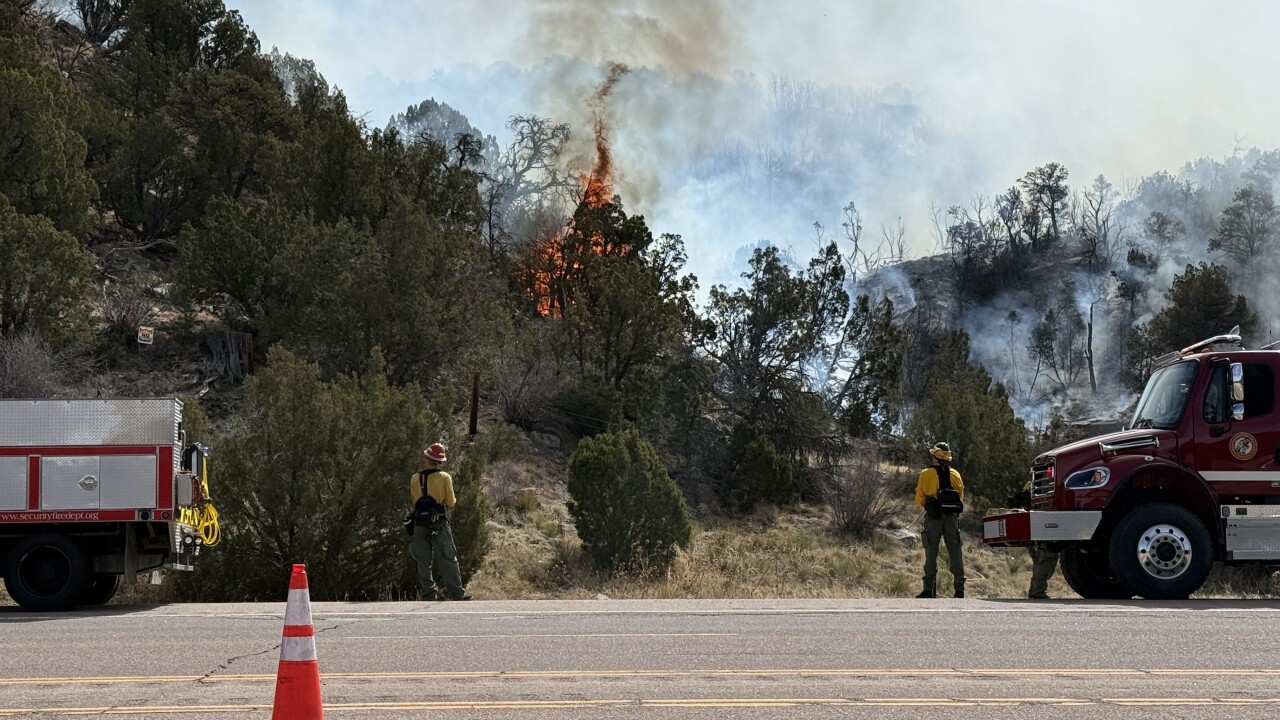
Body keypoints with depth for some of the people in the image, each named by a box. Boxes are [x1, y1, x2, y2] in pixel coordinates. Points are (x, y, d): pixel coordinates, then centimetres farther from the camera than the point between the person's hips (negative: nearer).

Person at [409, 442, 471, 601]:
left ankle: (429, 595, 10)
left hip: (420, 525, 3)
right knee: (448, 560, 1)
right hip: (440, 524, -3)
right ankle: (457, 594, -1)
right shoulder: (444, 477, -8)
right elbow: (451, 503, -5)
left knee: (424, 562, 10)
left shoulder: (415, 478, 1)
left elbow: (414, 501, 8)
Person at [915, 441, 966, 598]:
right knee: (955, 553, 6)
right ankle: (959, 589, 4)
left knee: (931, 554, 2)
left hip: (933, 517, -2)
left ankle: (929, 589, -1)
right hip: (951, 517, 3)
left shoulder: (926, 474, -5)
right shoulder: (955, 475, 6)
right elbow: (961, 497, 12)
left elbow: (919, 499, -1)